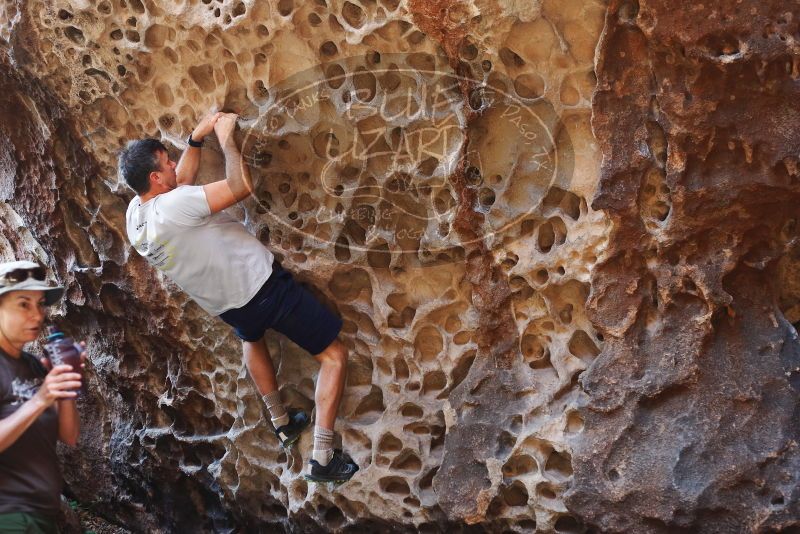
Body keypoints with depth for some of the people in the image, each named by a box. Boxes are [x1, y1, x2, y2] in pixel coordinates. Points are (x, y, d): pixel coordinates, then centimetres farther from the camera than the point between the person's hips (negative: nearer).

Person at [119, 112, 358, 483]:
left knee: (251, 339, 42)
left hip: (226, 305, 9)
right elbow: (241, 187, -31)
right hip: (262, 285, -8)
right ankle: (323, 458, 0)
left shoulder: (135, 213, -2)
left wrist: (196, 139, 7)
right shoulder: (173, 206, -29)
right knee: (334, 355, 2)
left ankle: (282, 423, 47)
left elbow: (181, 182, 16)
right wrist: (225, 137, -18)